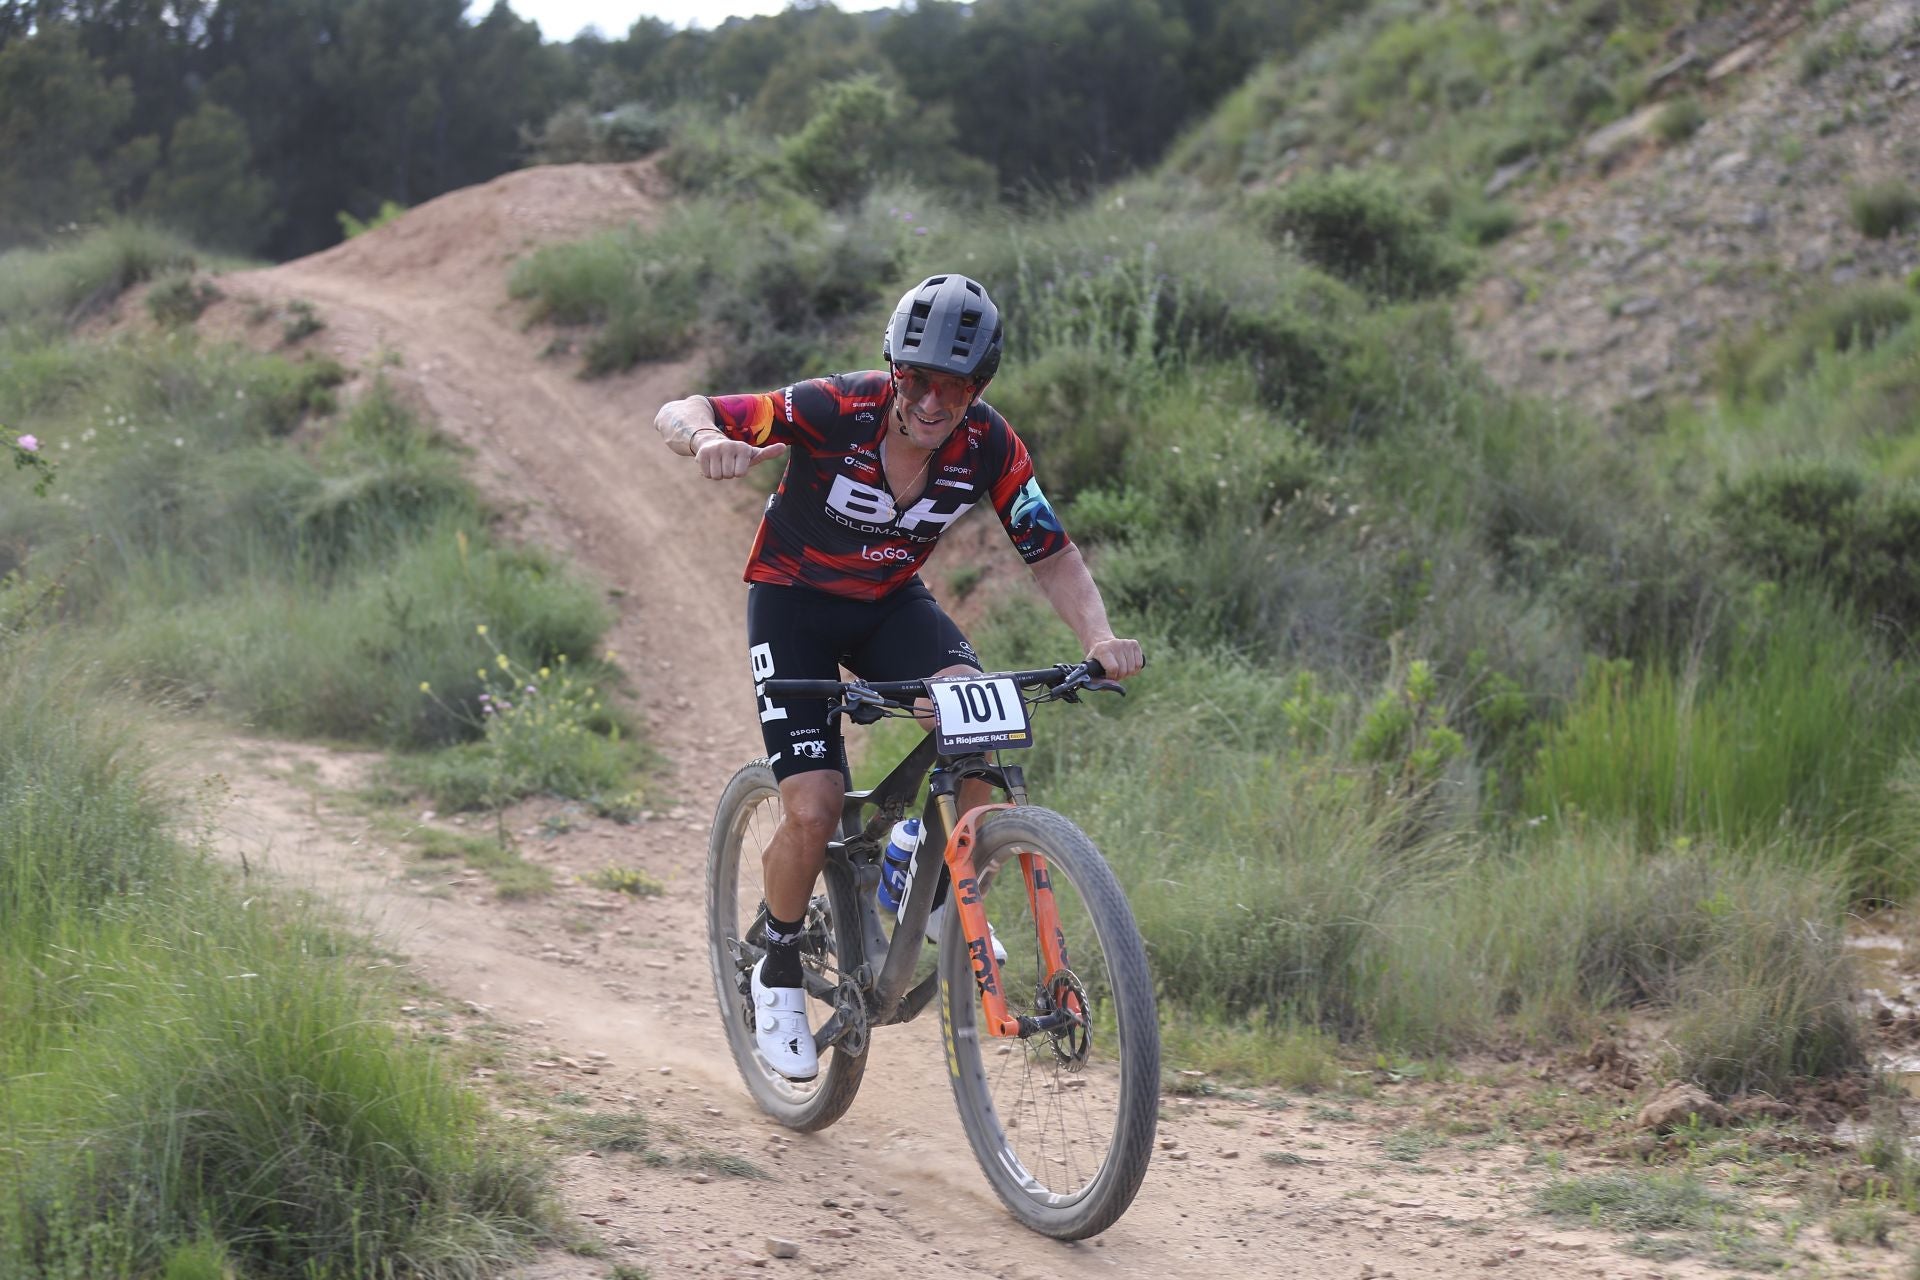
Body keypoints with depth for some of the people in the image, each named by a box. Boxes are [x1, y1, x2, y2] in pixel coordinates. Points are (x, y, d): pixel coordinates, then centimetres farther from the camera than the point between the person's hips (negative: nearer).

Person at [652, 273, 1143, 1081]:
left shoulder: (988, 446, -19)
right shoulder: (833, 410, -28)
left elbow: (1053, 556, -11)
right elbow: (675, 414, -26)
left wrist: (1099, 637, -30)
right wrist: (709, 439, -51)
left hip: (892, 601, 3)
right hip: (794, 598, -3)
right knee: (814, 810, -17)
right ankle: (778, 969, 11)